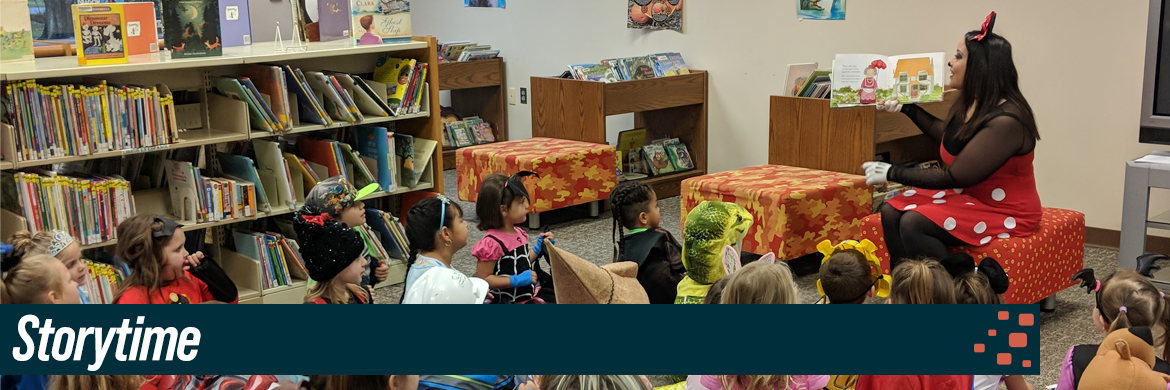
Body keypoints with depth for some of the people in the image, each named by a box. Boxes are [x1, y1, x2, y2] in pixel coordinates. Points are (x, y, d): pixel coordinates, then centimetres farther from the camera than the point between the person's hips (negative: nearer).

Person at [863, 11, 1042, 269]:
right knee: (892, 211, -8)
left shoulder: (1004, 121, -27)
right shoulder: (968, 105, 1)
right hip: (969, 195, 9)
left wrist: (893, 174, -16)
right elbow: (947, 137, 25)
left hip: (1006, 213, -9)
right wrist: (906, 109, 21)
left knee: (913, 223, -26)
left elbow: (953, 178, -23)